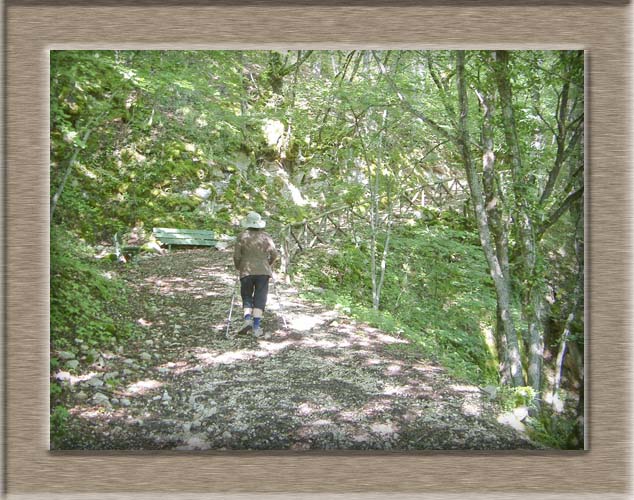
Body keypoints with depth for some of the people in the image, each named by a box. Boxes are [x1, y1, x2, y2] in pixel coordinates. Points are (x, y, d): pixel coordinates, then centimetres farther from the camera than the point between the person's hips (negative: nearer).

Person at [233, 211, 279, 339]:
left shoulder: (242, 237, 0)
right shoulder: (266, 237, 4)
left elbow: (236, 256, -3)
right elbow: (275, 255, 1)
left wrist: (238, 268, 14)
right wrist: (268, 265, 18)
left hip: (246, 272, 0)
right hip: (263, 271, 0)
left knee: (247, 297, 14)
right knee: (260, 299, 3)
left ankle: (248, 319, -9)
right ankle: (256, 326, -7)